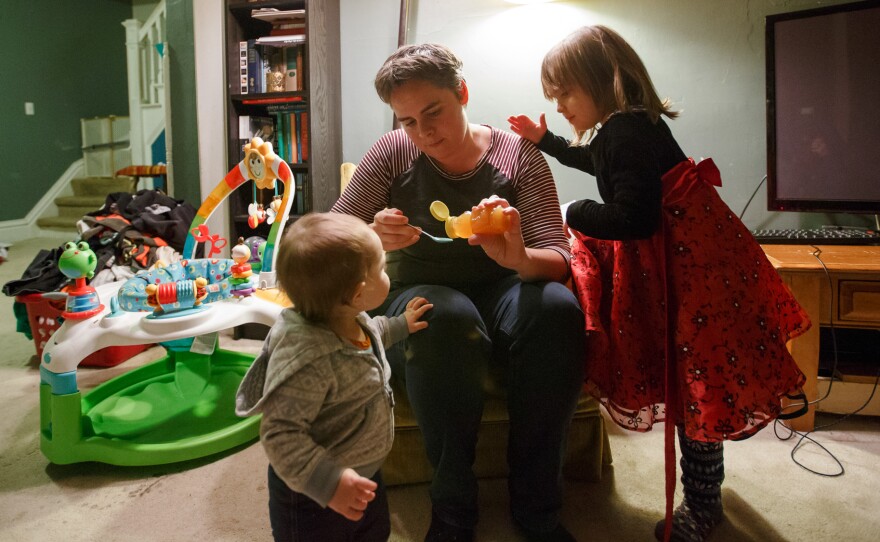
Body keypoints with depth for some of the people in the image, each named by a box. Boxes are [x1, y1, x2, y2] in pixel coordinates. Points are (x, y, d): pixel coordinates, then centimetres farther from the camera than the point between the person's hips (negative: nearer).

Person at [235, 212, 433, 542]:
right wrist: (330, 482, -40)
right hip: (313, 496, -9)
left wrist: (400, 325, 22)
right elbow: (280, 435, -36)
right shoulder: (306, 358, -38)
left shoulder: (352, 321, -7)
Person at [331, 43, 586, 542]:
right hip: (417, 299, -1)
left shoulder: (519, 155, -3)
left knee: (557, 308, -32)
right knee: (445, 319, -36)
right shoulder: (393, 154, -3)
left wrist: (519, 258, -34)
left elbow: (558, 258, -9)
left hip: (499, 293, 1)